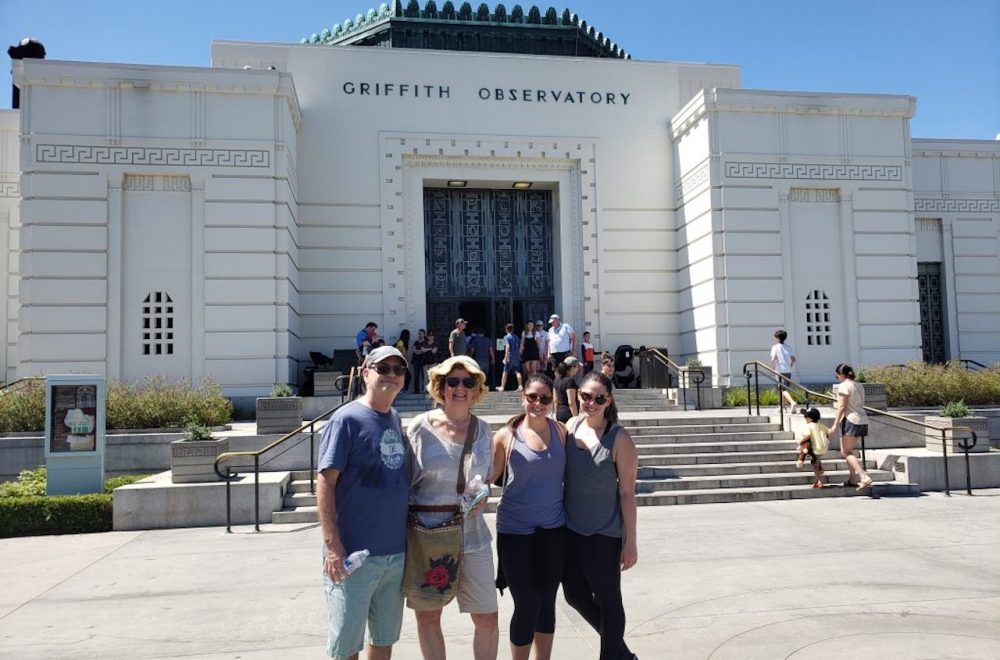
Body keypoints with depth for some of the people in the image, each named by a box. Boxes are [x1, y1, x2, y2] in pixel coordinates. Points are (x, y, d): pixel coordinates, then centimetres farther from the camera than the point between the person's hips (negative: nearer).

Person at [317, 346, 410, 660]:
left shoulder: (396, 421, 10)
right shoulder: (346, 419, -11)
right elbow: (325, 482, -14)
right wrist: (333, 546, -19)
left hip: (397, 552, 7)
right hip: (356, 553, -6)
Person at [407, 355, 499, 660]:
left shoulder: (483, 429, 5)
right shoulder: (421, 426, -4)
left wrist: (482, 497, -4)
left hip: (472, 535, 2)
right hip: (426, 533, -2)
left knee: (487, 617, 6)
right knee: (428, 615, 9)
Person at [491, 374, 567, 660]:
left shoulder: (560, 431, 2)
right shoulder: (506, 435, -6)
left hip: (553, 529, 3)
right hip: (515, 530, -3)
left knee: (547, 602, 12)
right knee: (527, 604, -1)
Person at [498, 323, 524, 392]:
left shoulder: (506, 337, -5)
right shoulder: (516, 337, 12)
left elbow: (507, 346, -18)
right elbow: (520, 346, 13)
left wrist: (506, 357, -21)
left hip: (510, 357, -5)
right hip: (517, 357, 5)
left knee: (505, 372, 3)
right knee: (517, 372, 5)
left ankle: (502, 387, 7)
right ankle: (520, 386, -4)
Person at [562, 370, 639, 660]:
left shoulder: (619, 439, -15)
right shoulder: (571, 427, 0)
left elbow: (627, 492, -12)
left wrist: (631, 541, -11)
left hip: (603, 534, -6)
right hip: (570, 528, 6)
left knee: (607, 601, 9)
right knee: (575, 595, 17)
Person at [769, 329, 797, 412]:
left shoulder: (775, 347, -6)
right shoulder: (789, 347, 10)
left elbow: (773, 359, -15)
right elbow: (793, 359, 7)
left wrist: (773, 370, -6)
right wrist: (790, 367, 18)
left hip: (780, 371, -6)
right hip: (788, 371, 6)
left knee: (783, 389, -7)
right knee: (785, 388, 17)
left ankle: (792, 402, -29)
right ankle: (782, 407, 26)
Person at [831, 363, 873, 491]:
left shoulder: (844, 386, -9)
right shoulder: (858, 386, 17)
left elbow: (842, 406, -14)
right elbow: (859, 405, 17)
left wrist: (836, 424, -13)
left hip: (851, 420, -9)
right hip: (863, 421, 9)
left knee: (845, 452, -7)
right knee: (849, 451, 19)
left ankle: (864, 477, -20)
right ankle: (851, 479, 19)